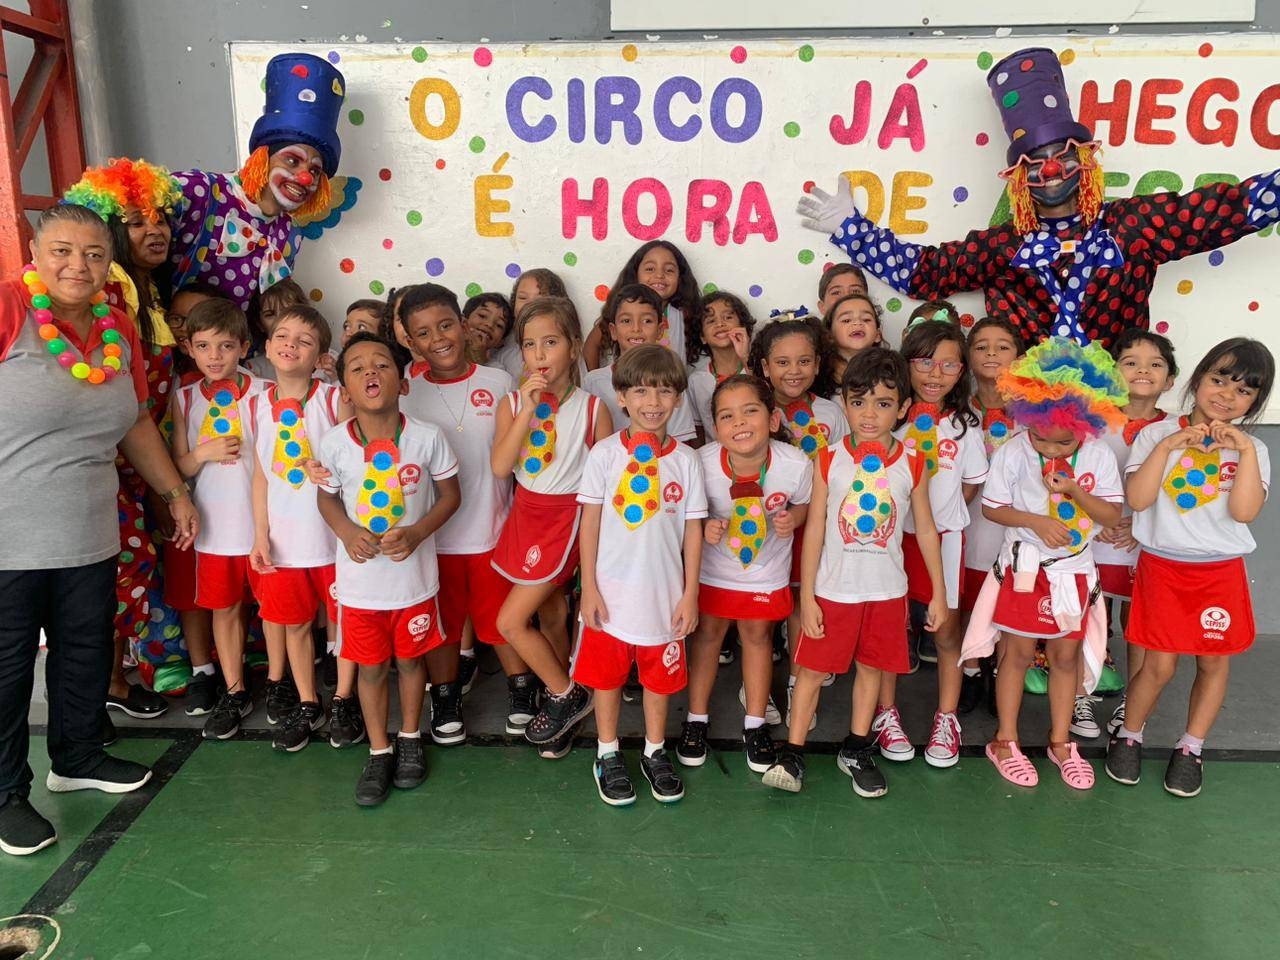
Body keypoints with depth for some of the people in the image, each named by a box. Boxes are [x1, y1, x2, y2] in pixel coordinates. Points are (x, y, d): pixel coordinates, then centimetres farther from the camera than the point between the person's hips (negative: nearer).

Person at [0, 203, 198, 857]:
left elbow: (136, 423, 18)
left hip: (89, 539, 6)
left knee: (86, 652, 19)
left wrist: (175, 493, 21)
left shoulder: (120, 331, 6)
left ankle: (77, 758, 41)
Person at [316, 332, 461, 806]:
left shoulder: (427, 437, -15)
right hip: (359, 580, 1)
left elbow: (450, 494, -3)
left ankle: (410, 740, 41)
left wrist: (416, 533, -18)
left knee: (410, 660, 17)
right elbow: (328, 498, 5)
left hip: (414, 576, 0)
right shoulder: (334, 443, -11)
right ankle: (379, 751, 34)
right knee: (371, 667, 14)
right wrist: (348, 532, -14)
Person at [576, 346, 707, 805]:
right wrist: (589, 588, -6)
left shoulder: (686, 459, -4)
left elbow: (693, 530, 0)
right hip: (611, 593, -1)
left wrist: (690, 594, -1)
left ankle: (655, 753, 35)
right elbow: (590, 522, -4)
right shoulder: (605, 453, -7)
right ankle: (608, 755, 32)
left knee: (660, 676, 15)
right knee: (607, 675, 13)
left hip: (664, 593, 1)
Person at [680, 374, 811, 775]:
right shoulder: (702, 464, -30)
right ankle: (696, 719, 31)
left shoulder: (796, 464, -28)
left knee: (758, 635, 13)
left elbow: (804, 504, -6)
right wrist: (703, 528, -30)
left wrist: (792, 520, -26)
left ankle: (755, 725, 31)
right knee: (708, 632, 12)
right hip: (713, 565, 0)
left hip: (766, 567, 1)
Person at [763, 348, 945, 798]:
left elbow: (926, 530, 5)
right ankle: (792, 754, 18)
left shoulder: (912, 465, -4)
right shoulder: (829, 462, -8)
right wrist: (807, 597, -8)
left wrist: (938, 592, 6)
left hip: (886, 591, 2)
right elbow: (814, 530, -6)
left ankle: (856, 751, 32)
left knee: (871, 668, 14)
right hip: (833, 590, -2)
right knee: (812, 669, 5)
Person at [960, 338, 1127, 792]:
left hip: (1074, 571, 3)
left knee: (1067, 655, 13)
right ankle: (1005, 742, 23)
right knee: (1018, 653, 8)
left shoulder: (1099, 455, -8)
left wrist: (1074, 490, -23)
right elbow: (992, 507, -8)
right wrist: (1035, 521, -23)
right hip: (1024, 568, -2)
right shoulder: (1013, 452, -15)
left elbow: (1113, 515, -7)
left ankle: (1060, 742, 30)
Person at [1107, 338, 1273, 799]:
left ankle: (1191, 748, 28)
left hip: (1222, 571, 2)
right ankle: (1128, 736, 22)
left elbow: (1244, 511, -14)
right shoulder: (1157, 434, -3)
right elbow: (1137, 499, -14)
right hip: (1162, 567, -2)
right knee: (1159, 665, -1)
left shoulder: (1251, 449, 1)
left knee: (1214, 660, 9)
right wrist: (1167, 446, -20)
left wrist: (1244, 449, -18)